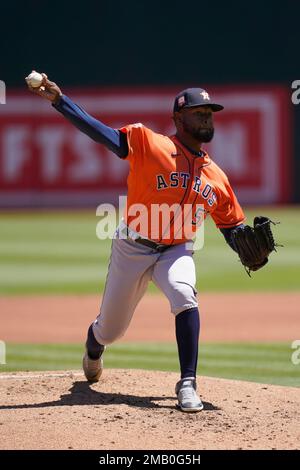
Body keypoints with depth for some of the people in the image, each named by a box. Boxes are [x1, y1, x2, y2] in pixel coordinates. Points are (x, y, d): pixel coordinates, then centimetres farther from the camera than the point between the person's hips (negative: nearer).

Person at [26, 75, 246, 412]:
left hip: (176, 251, 2)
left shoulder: (216, 178, 3)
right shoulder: (148, 144, -10)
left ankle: (187, 385, -27)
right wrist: (58, 100, -30)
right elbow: (100, 131, -19)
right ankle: (93, 349, 51)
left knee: (184, 297, -31)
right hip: (132, 248, -2)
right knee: (110, 329, 11)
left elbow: (232, 229, 8)